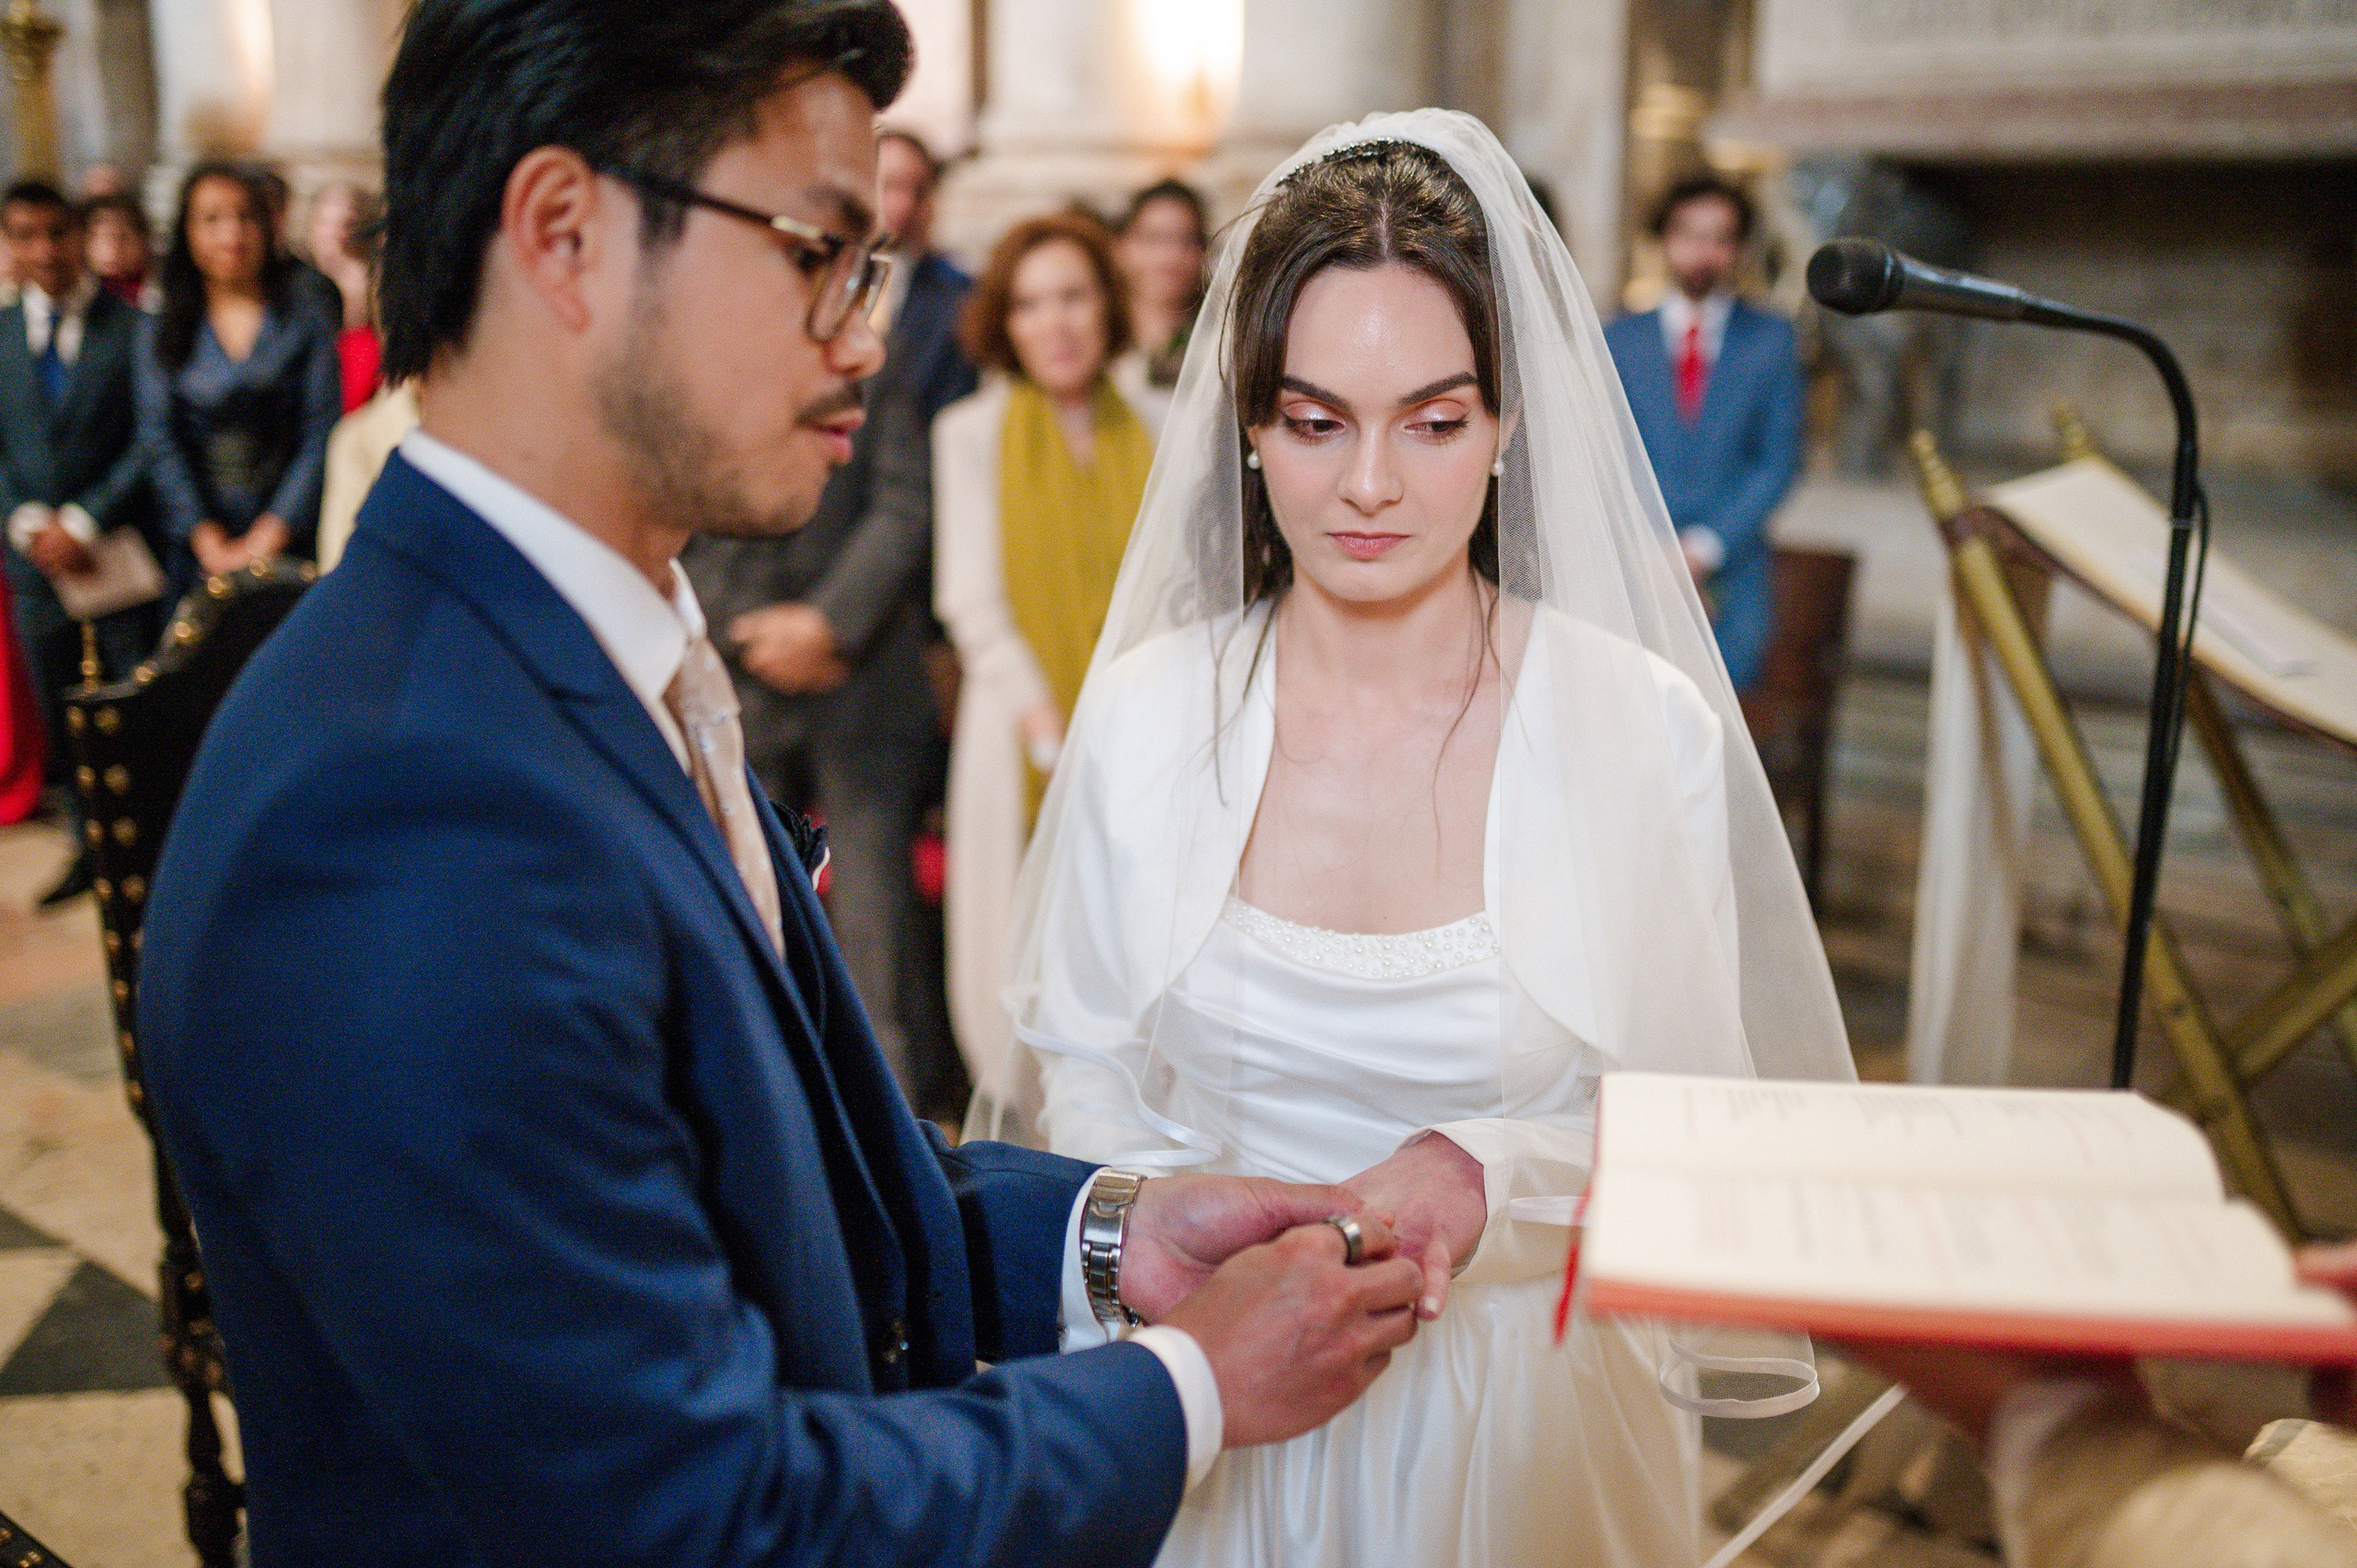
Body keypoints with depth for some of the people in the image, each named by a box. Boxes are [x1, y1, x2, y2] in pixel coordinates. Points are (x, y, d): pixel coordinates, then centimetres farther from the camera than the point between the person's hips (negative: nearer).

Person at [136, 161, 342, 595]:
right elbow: (161, 446, 1)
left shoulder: (309, 326, 3)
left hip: (288, 542, -1)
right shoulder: (159, 337, 8)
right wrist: (210, 541, -10)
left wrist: (266, 539, -11)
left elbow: (321, 438, -4)